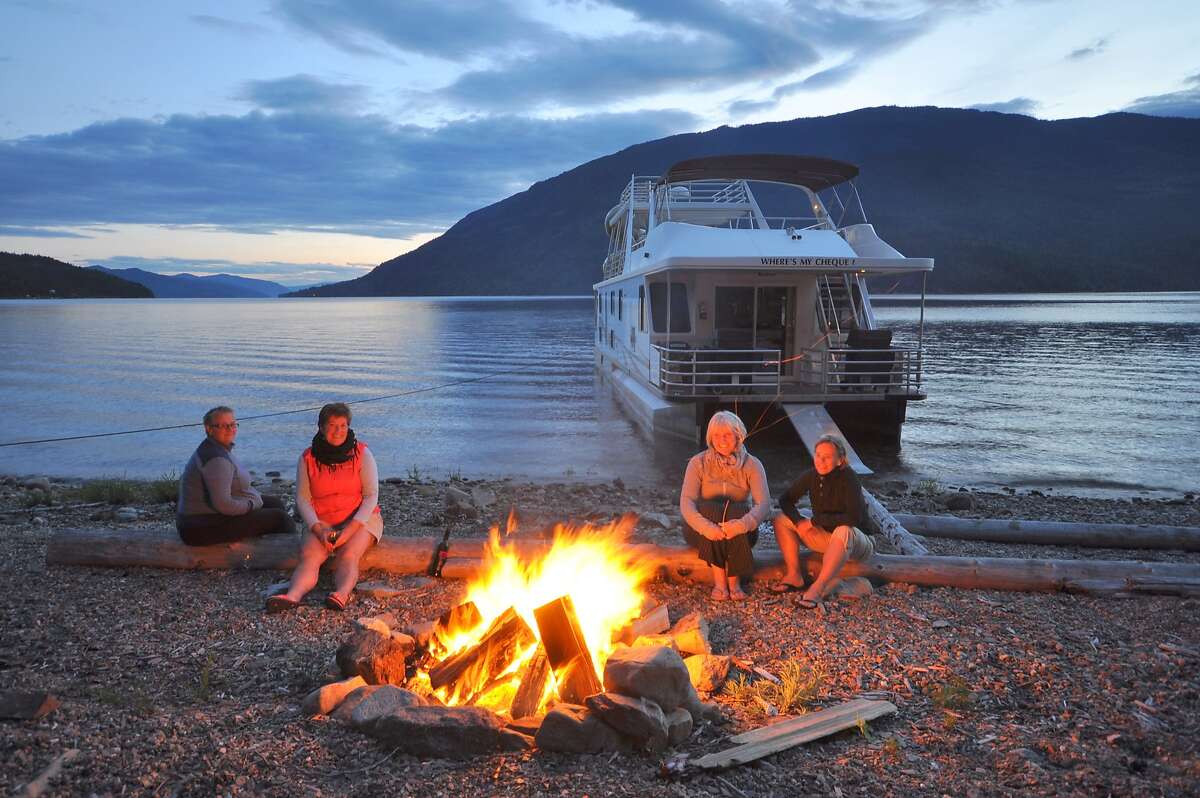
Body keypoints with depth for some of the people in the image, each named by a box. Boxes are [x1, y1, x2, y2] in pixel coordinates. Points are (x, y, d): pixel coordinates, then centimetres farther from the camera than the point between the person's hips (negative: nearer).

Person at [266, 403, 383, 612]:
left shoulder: (361, 453, 0)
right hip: (321, 522, 2)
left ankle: (342, 595, -54)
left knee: (348, 555, -31)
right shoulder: (308, 458, 4)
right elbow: (302, 498, 1)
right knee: (308, 555, -27)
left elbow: (371, 495, -5)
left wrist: (350, 530, -17)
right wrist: (319, 529, -15)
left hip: (360, 519, -1)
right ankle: (293, 595, -50)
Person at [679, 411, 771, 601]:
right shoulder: (698, 463, -5)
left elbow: (763, 504, -19)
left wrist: (742, 524, -40)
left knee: (738, 512, -32)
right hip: (702, 533, 0)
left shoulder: (751, 464, -5)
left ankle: (734, 580, -25)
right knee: (709, 510, -32)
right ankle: (719, 580, -31)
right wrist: (706, 527, -38)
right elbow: (686, 502, -18)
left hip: (740, 534, 0)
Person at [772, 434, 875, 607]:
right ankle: (795, 576, -12)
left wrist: (815, 521, -25)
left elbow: (855, 517, -30)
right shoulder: (812, 475, -7)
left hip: (855, 541, -6)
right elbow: (785, 499, 0)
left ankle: (818, 588, -37)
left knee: (844, 531, -41)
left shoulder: (848, 477, -22)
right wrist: (799, 521, -21)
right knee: (781, 520, -8)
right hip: (825, 535, 6)